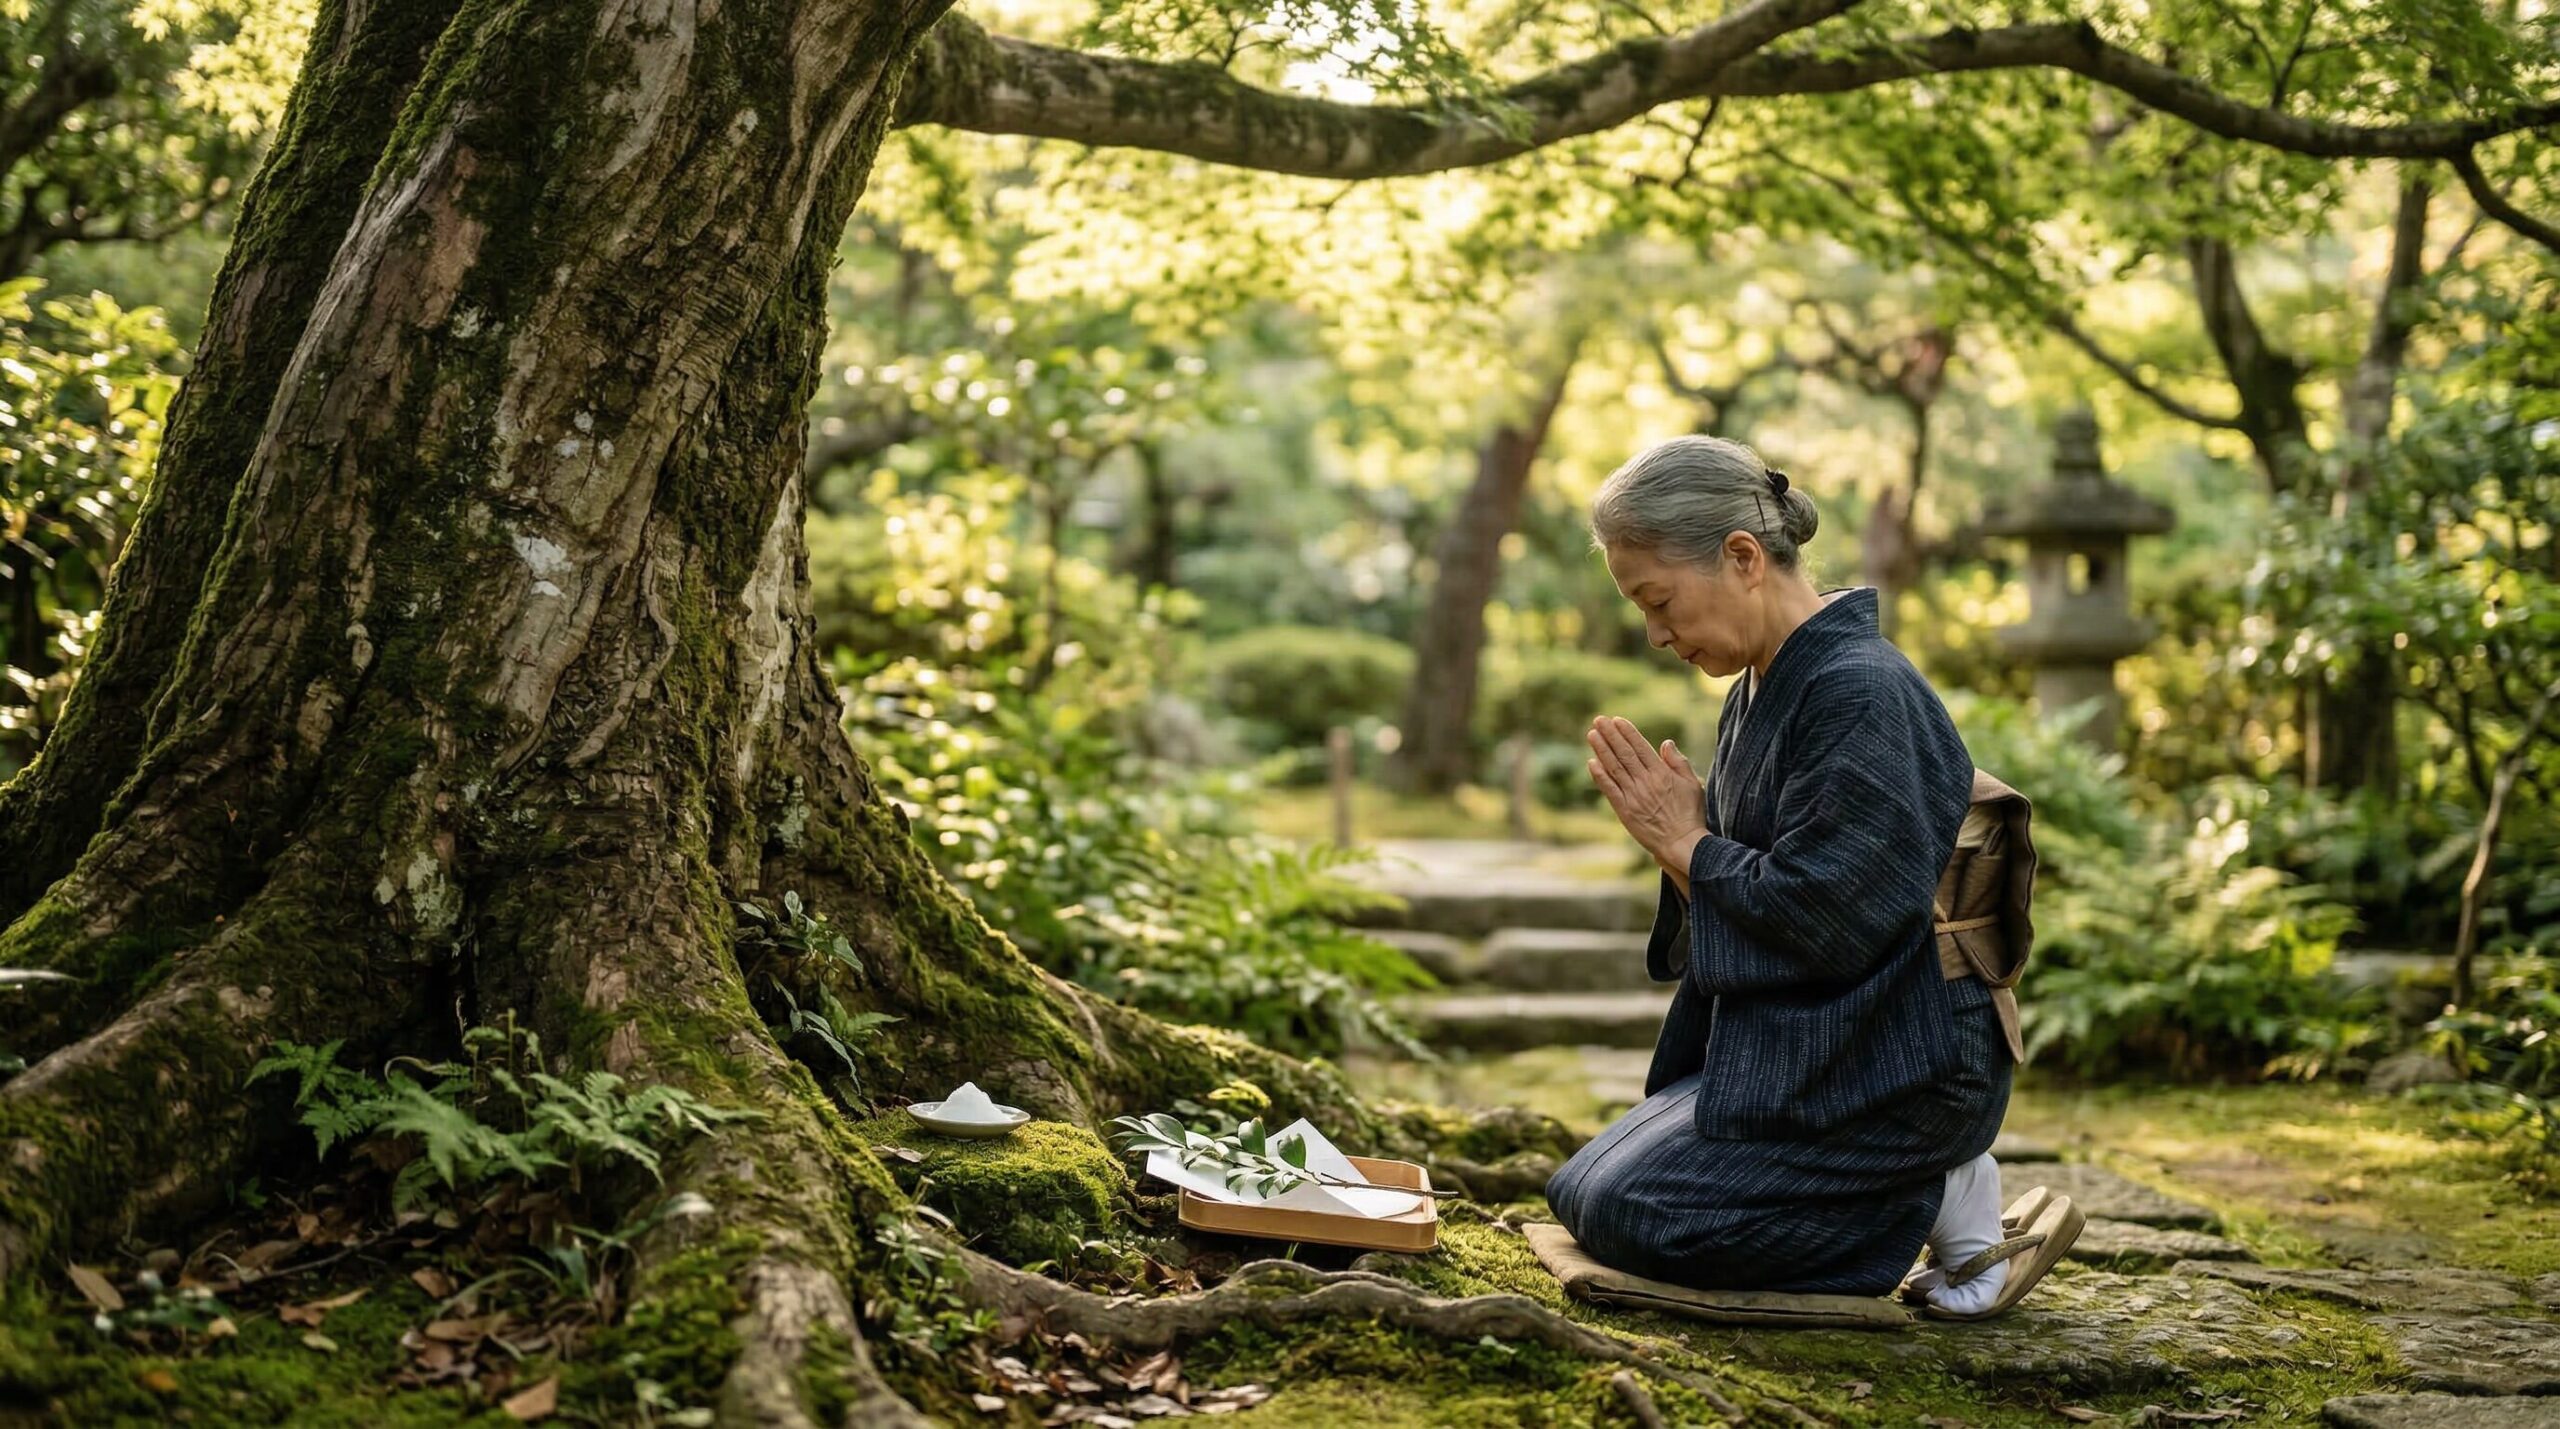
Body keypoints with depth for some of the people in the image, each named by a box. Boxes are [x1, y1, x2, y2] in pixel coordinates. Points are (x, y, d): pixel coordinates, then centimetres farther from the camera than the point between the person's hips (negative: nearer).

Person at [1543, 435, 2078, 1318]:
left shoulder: (1861, 694, -20)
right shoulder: (1758, 695, 10)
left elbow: (1820, 919, -26)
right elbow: (1728, 908, 14)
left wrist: (1688, 845, -12)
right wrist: (1673, 840, -7)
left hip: (1889, 1070, -10)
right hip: (1778, 1047, 10)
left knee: (1632, 1216, -17)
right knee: (1580, 1195, 10)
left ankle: (1951, 1201, -3)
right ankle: (1921, 1185, 10)